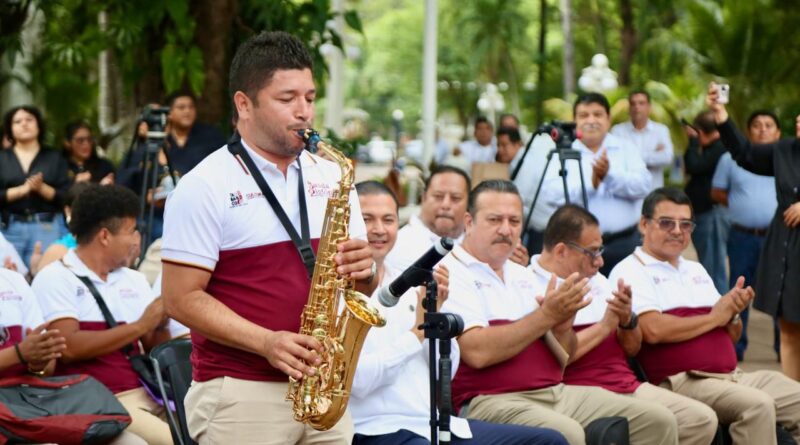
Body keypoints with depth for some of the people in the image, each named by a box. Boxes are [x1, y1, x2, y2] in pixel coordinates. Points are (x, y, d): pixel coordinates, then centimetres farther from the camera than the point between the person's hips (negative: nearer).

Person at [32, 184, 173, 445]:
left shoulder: (134, 280, 19)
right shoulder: (55, 278, -1)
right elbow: (68, 348, -15)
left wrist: (161, 324, -4)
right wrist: (140, 326, -10)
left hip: (145, 394, 7)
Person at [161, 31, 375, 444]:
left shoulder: (332, 176, 11)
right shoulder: (204, 186, -5)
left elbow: (360, 285, 17)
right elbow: (182, 298, -10)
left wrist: (363, 271, -7)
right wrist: (267, 343, -20)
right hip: (240, 395, -5)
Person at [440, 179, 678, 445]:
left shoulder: (523, 276, 21)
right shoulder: (449, 275, -4)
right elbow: (478, 352, -19)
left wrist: (563, 323, -3)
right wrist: (547, 315, -14)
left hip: (557, 391, 8)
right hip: (493, 401, -8)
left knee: (658, 421, -4)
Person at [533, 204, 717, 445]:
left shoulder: (597, 281, 19)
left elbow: (633, 348, 21)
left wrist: (627, 320, -1)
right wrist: (605, 326, -9)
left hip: (629, 387, 8)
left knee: (703, 419, -8)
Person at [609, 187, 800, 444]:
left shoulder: (696, 270, 26)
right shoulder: (630, 272, 1)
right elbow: (654, 331, -16)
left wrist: (733, 313, 3)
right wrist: (714, 318, -2)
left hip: (734, 375, 8)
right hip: (683, 382, -8)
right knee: (758, 405, -31)